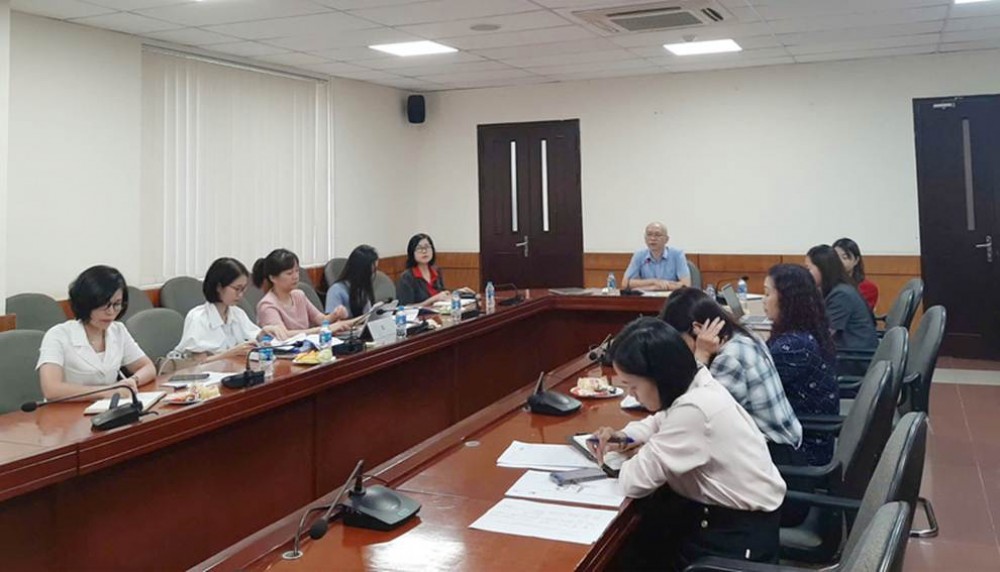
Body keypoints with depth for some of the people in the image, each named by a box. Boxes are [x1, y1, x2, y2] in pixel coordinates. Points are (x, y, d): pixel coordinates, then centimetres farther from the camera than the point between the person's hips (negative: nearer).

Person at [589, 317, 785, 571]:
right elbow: (664, 420, 19)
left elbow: (635, 481, -27)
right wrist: (624, 436, 1)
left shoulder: (694, 410, -30)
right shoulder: (691, 384, -4)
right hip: (721, 508, 7)